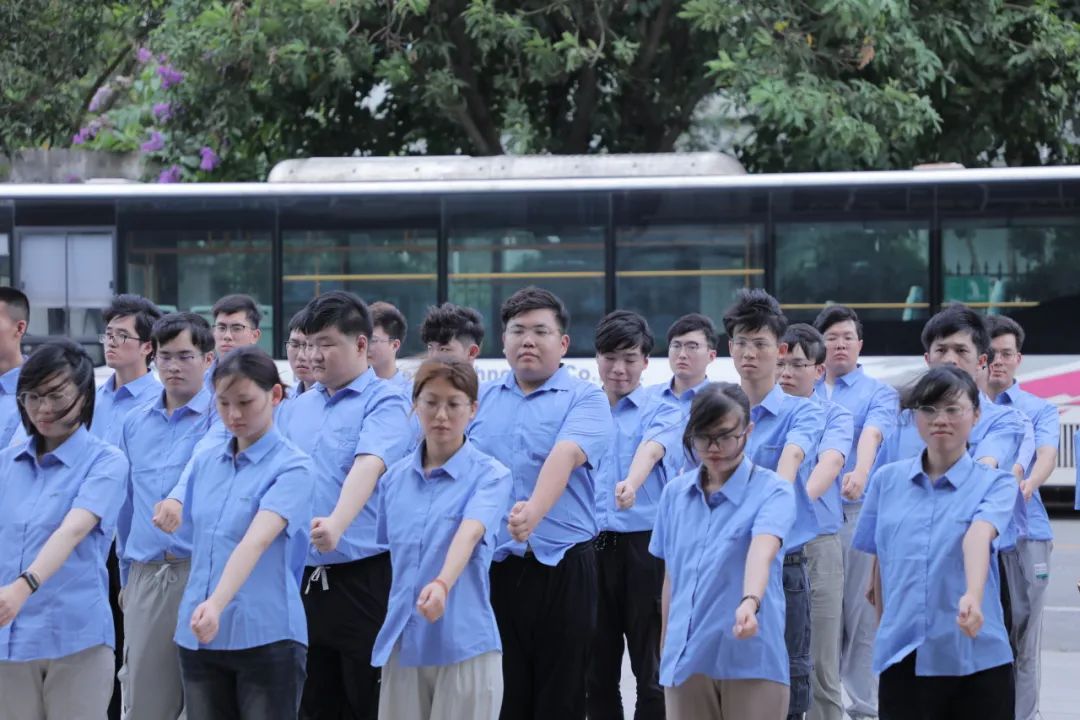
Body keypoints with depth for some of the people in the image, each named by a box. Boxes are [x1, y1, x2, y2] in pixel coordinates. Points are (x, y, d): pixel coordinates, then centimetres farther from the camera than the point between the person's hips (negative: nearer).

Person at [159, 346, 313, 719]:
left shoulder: (292, 467, -8)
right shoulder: (204, 462, 12)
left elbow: (257, 540, -24)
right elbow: (167, 518, 6)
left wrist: (218, 603, -36)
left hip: (265, 637, -6)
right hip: (199, 636, 6)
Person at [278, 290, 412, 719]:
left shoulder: (384, 403, -7)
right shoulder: (297, 408, 13)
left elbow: (368, 466, -24)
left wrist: (337, 525, -41)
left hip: (363, 574, -6)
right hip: (305, 576, 6)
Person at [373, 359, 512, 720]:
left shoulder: (491, 475, -6)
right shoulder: (394, 477, 9)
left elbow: (469, 534, -24)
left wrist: (442, 584, -41)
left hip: (465, 645, -4)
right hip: (403, 645, 4)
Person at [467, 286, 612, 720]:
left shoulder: (585, 400, -1)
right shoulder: (481, 399, 13)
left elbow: (565, 456, -20)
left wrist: (535, 510, -38)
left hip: (561, 568, -3)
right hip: (490, 568, 3)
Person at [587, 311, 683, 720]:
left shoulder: (662, 412, 1)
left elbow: (651, 448, -20)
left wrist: (632, 483, -42)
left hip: (644, 545, -3)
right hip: (589, 545, 3)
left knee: (652, 668, -1)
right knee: (598, 668, 8)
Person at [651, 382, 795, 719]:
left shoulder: (773, 490, -7)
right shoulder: (675, 493, 9)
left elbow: (762, 551, -26)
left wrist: (750, 602, -44)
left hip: (751, 658, -4)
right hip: (686, 658, 4)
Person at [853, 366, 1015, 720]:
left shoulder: (995, 483, -1)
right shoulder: (887, 480, 8)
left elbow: (979, 535, -22)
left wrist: (972, 597, -38)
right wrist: (887, 630, 12)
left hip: (975, 660, -2)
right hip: (902, 660, 2)